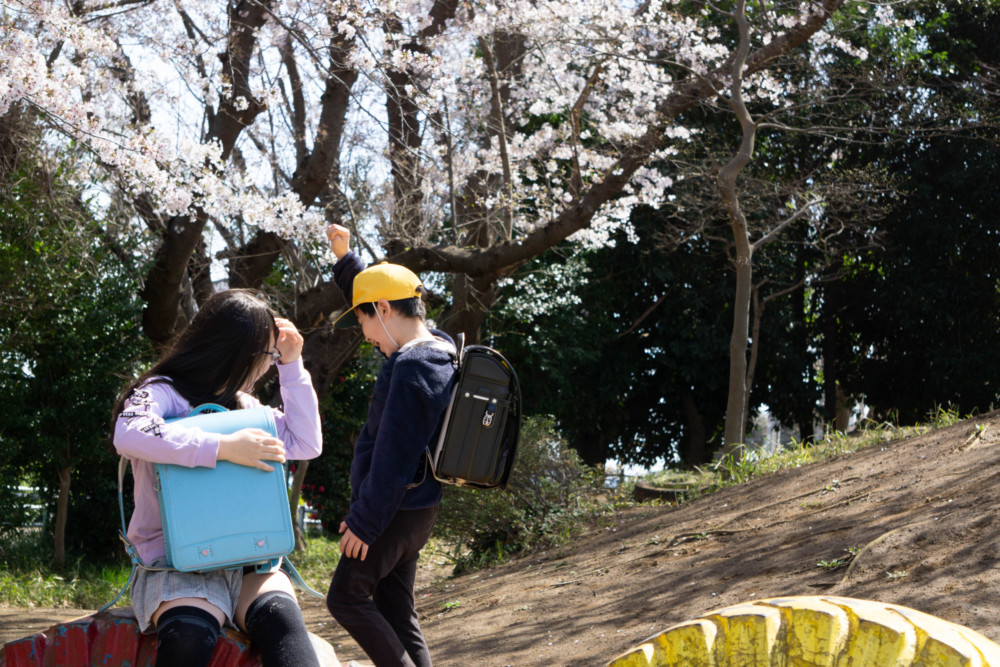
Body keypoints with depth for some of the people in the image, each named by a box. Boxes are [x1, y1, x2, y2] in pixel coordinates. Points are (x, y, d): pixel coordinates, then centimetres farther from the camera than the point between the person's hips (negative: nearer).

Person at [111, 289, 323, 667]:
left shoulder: (242, 404, 20)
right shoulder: (162, 392, -3)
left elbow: (305, 444, 18)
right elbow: (129, 435, -25)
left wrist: (291, 366, 12)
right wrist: (225, 447, -26)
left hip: (247, 558, 5)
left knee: (279, 617, -31)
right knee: (190, 636, -38)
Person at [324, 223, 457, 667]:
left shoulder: (412, 370, -22)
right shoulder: (439, 349, 7)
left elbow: (392, 460, -24)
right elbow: (370, 290, 26)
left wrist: (363, 522, -18)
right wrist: (344, 259, 22)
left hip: (396, 512, -9)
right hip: (417, 508, 9)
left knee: (346, 598, 2)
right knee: (396, 612, 11)